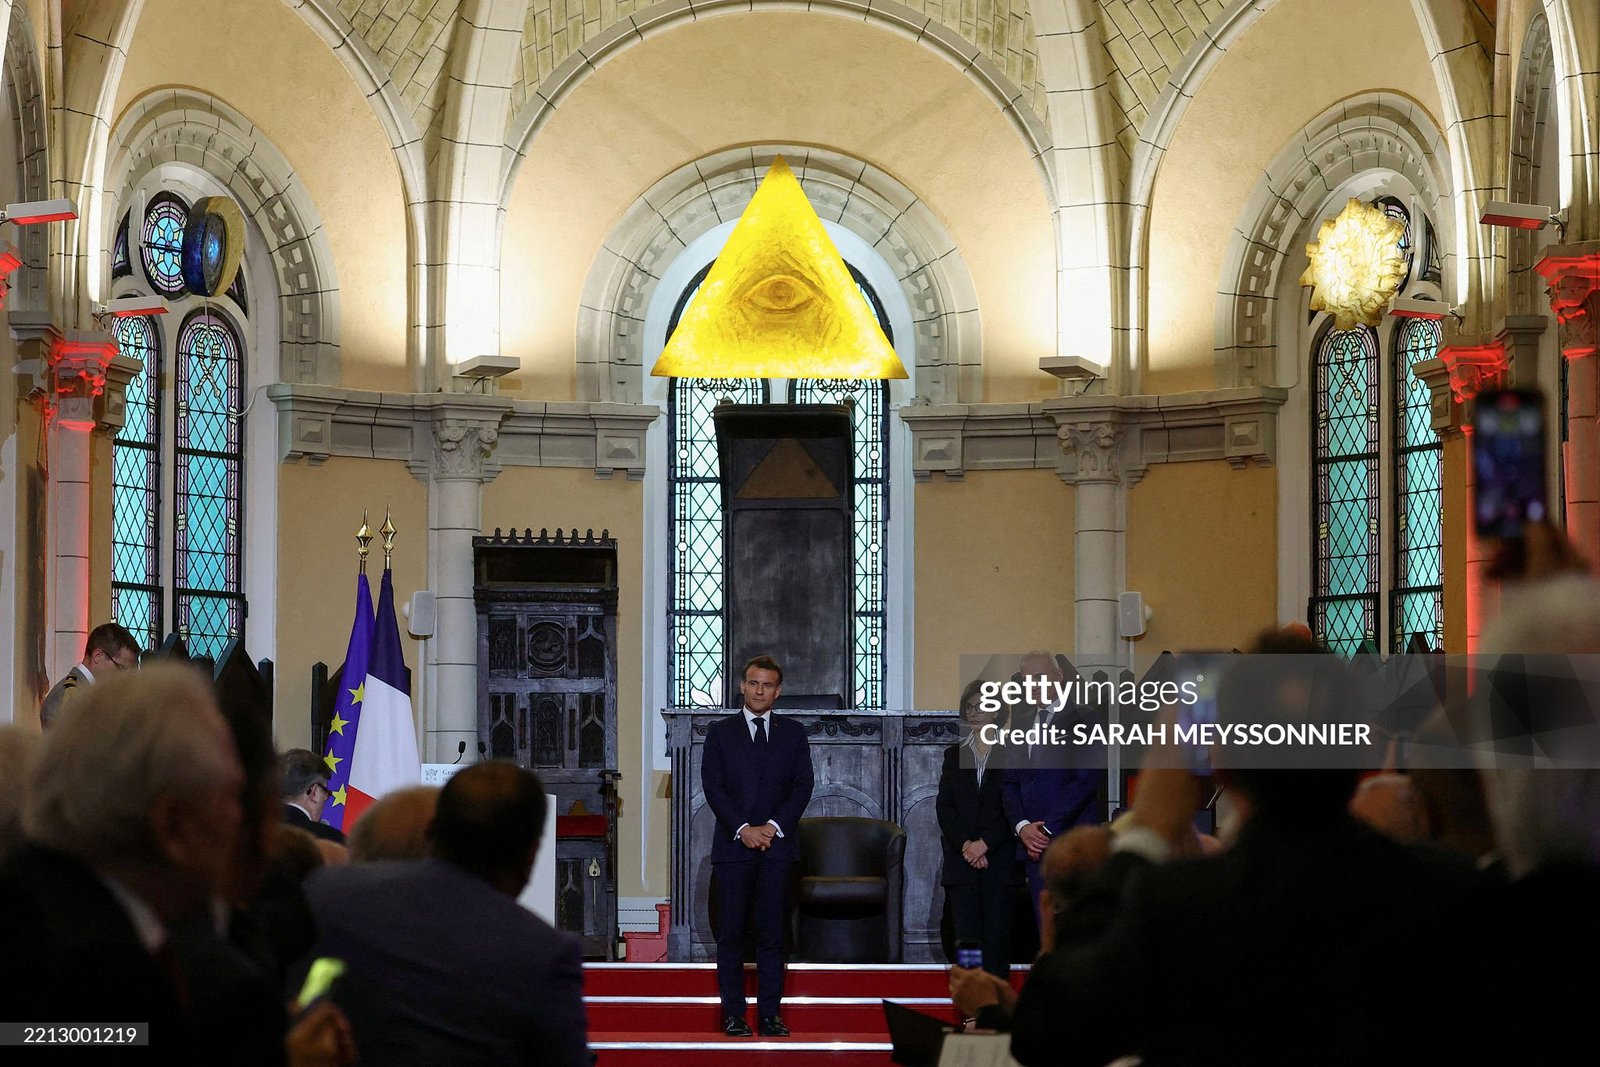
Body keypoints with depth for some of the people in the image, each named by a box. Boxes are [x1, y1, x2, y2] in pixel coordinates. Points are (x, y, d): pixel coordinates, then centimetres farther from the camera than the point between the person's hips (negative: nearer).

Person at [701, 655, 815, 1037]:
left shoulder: (793, 734, 12)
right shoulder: (720, 733, 8)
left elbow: (802, 786, 5)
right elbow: (712, 786, 1)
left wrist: (774, 826, -8)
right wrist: (743, 829, -10)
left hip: (776, 845, 1)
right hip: (733, 845, -1)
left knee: (772, 933, -1)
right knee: (731, 935, -2)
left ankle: (770, 1014, 1)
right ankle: (734, 1015, 1)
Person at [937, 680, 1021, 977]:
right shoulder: (955, 754, 14)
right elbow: (944, 805, 6)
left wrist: (985, 843, -13)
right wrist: (965, 844, -9)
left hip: (1000, 860, -3)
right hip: (962, 861, 3)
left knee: (997, 940, -5)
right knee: (967, 939, -2)